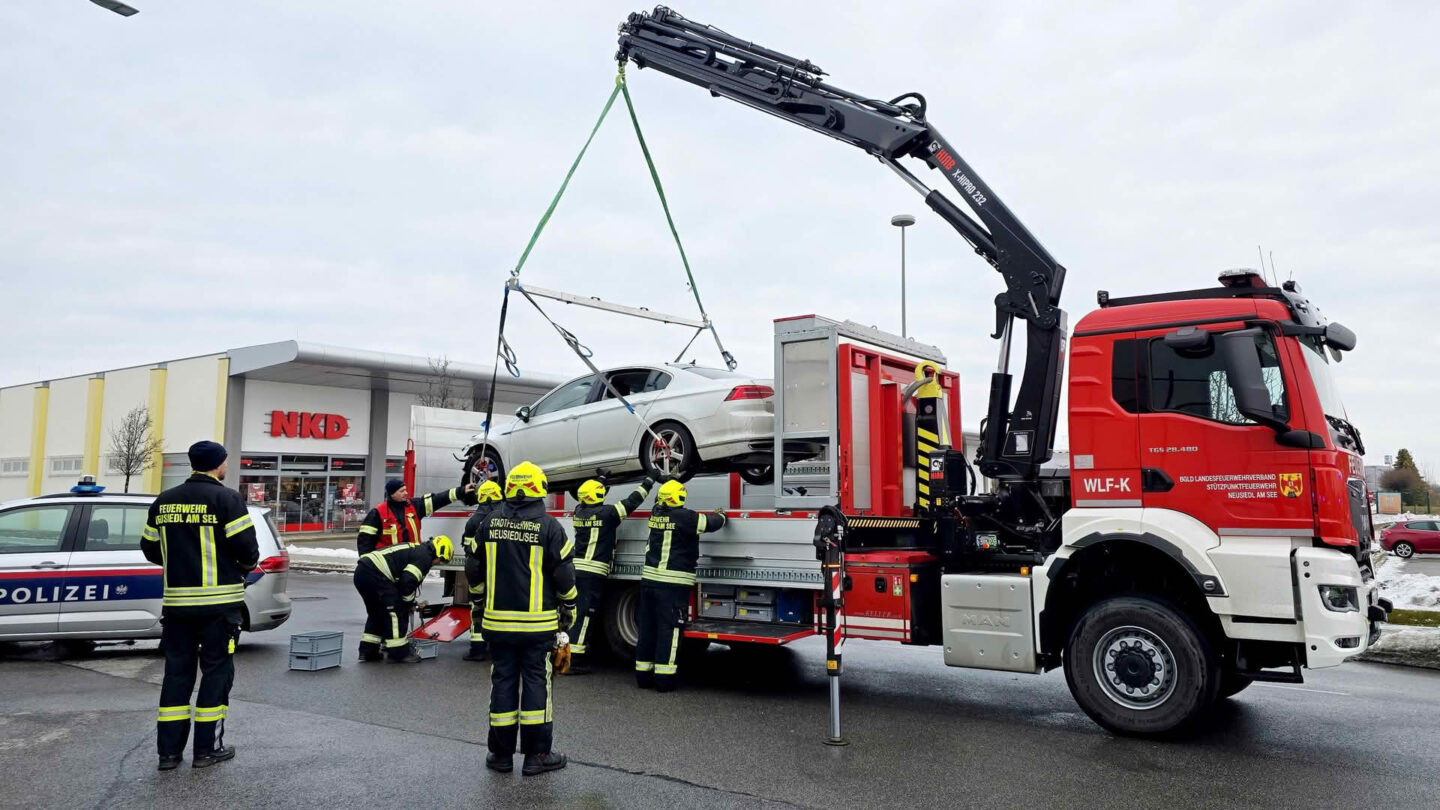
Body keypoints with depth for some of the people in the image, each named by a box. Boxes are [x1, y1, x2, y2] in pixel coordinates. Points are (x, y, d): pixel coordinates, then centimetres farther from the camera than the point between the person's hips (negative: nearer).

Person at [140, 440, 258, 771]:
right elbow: (245, 546, -16)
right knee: (216, 670, 5)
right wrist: (248, 564, 5)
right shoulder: (226, 499, -11)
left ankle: (169, 750, 13)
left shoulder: (163, 501, 8)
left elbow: (150, 548, 12)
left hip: (176, 601, 5)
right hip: (219, 602, -5)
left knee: (177, 672, 11)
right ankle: (206, 749, 9)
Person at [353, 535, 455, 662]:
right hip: (375, 574, -10)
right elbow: (407, 582, -13)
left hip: (361, 571, 10)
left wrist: (410, 601, 28)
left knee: (377, 611, 23)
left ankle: (367, 651, 26)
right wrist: (409, 600, 5)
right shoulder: (425, 557, -5)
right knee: (394, 612, 0)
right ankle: (400, 653, 5)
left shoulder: (417, 549, 25)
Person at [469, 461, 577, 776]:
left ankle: (501, 753, 18)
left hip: (498, 621, 3)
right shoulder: (549, 527, -10)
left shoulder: (489, 524, 2)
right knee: (536, 682, 5)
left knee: (502, 681, 10)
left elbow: (475, 570, 11)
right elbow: (564, 574, -6)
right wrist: (569, 609, 9)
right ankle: (537, 755, 10)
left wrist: (479, 606, 24)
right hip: (537, 622, -3)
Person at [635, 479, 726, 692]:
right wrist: (720, 515, 17)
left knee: (647, 627, 12)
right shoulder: (684, 517, -13)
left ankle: (643, 675, 18)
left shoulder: (656, 513, 7)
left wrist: (673, 479, 42)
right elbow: (711, 523, -7)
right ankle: (663, 677, 1)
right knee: (669, 630, -1)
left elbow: (659, 498, 29)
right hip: (673, 584, -7)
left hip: (649, 579, 7)